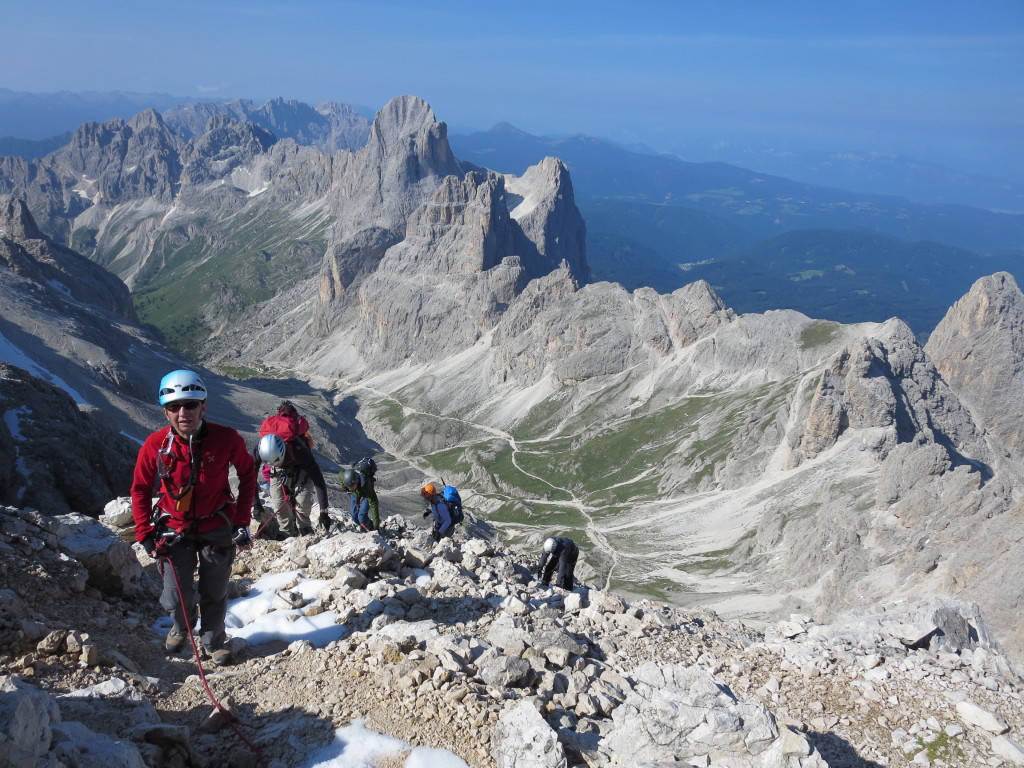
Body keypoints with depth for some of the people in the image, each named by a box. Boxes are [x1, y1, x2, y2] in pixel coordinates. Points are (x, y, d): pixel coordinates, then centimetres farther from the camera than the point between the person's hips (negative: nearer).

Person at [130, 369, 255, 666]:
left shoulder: (227, 439, -19)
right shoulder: (155, 445, -16)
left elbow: (247, 475, -2)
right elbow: (140, 490, 0)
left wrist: (242, 522, -3)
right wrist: (146, 535, -6)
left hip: (217, 528, 0)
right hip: (174, 530, 0)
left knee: (215, 594, 12)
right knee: (177, 597, 3)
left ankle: (214, 641, 39)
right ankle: (181, 627, 39)